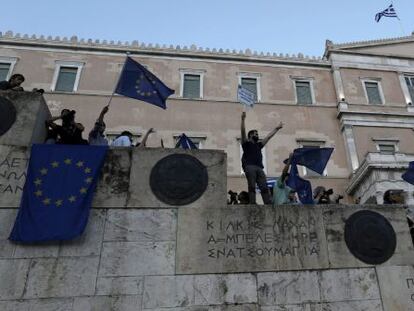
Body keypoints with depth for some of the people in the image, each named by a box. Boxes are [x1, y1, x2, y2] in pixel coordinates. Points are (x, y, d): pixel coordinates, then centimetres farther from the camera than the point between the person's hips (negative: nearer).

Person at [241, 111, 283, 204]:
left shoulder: (258, 145, 31)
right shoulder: (246, 143, 14)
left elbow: (269, 136, 38)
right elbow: (243, 132, 0)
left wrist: (277, 128, 44)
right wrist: (243, 119, -9)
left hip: (259, 168, 6)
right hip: (249, 167, -5)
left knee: (264, 188, -8)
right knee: (252, 187, -14)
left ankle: (269, 204, -16)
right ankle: (252, 204, -19)